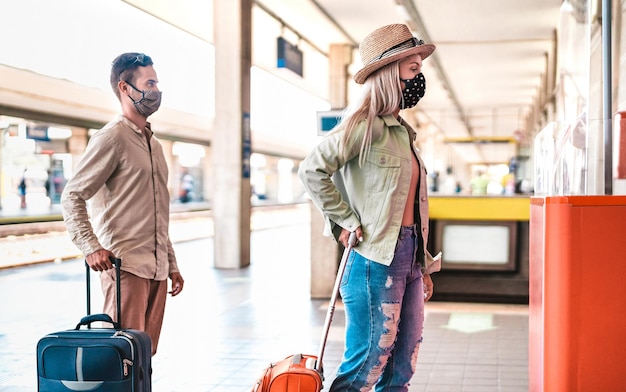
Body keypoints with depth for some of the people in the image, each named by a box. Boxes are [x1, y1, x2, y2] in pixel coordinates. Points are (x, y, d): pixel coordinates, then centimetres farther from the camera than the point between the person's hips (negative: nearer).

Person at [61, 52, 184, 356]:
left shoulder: (154, 145, 20)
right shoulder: (111, 138, -6)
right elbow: (72, 196, -9)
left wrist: (172, 265, 22)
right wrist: (91, 248, -20)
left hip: (156, 269, 8)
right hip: (124, 265, -8)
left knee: (145, 354, 8)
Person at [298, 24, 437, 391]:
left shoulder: (403, 132, 17)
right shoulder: (365, 125, -9)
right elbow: (313, 170, -16)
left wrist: (422, 267, 19)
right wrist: (345, 221, -14)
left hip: (408, 259, 9)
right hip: (375, 260, -8)